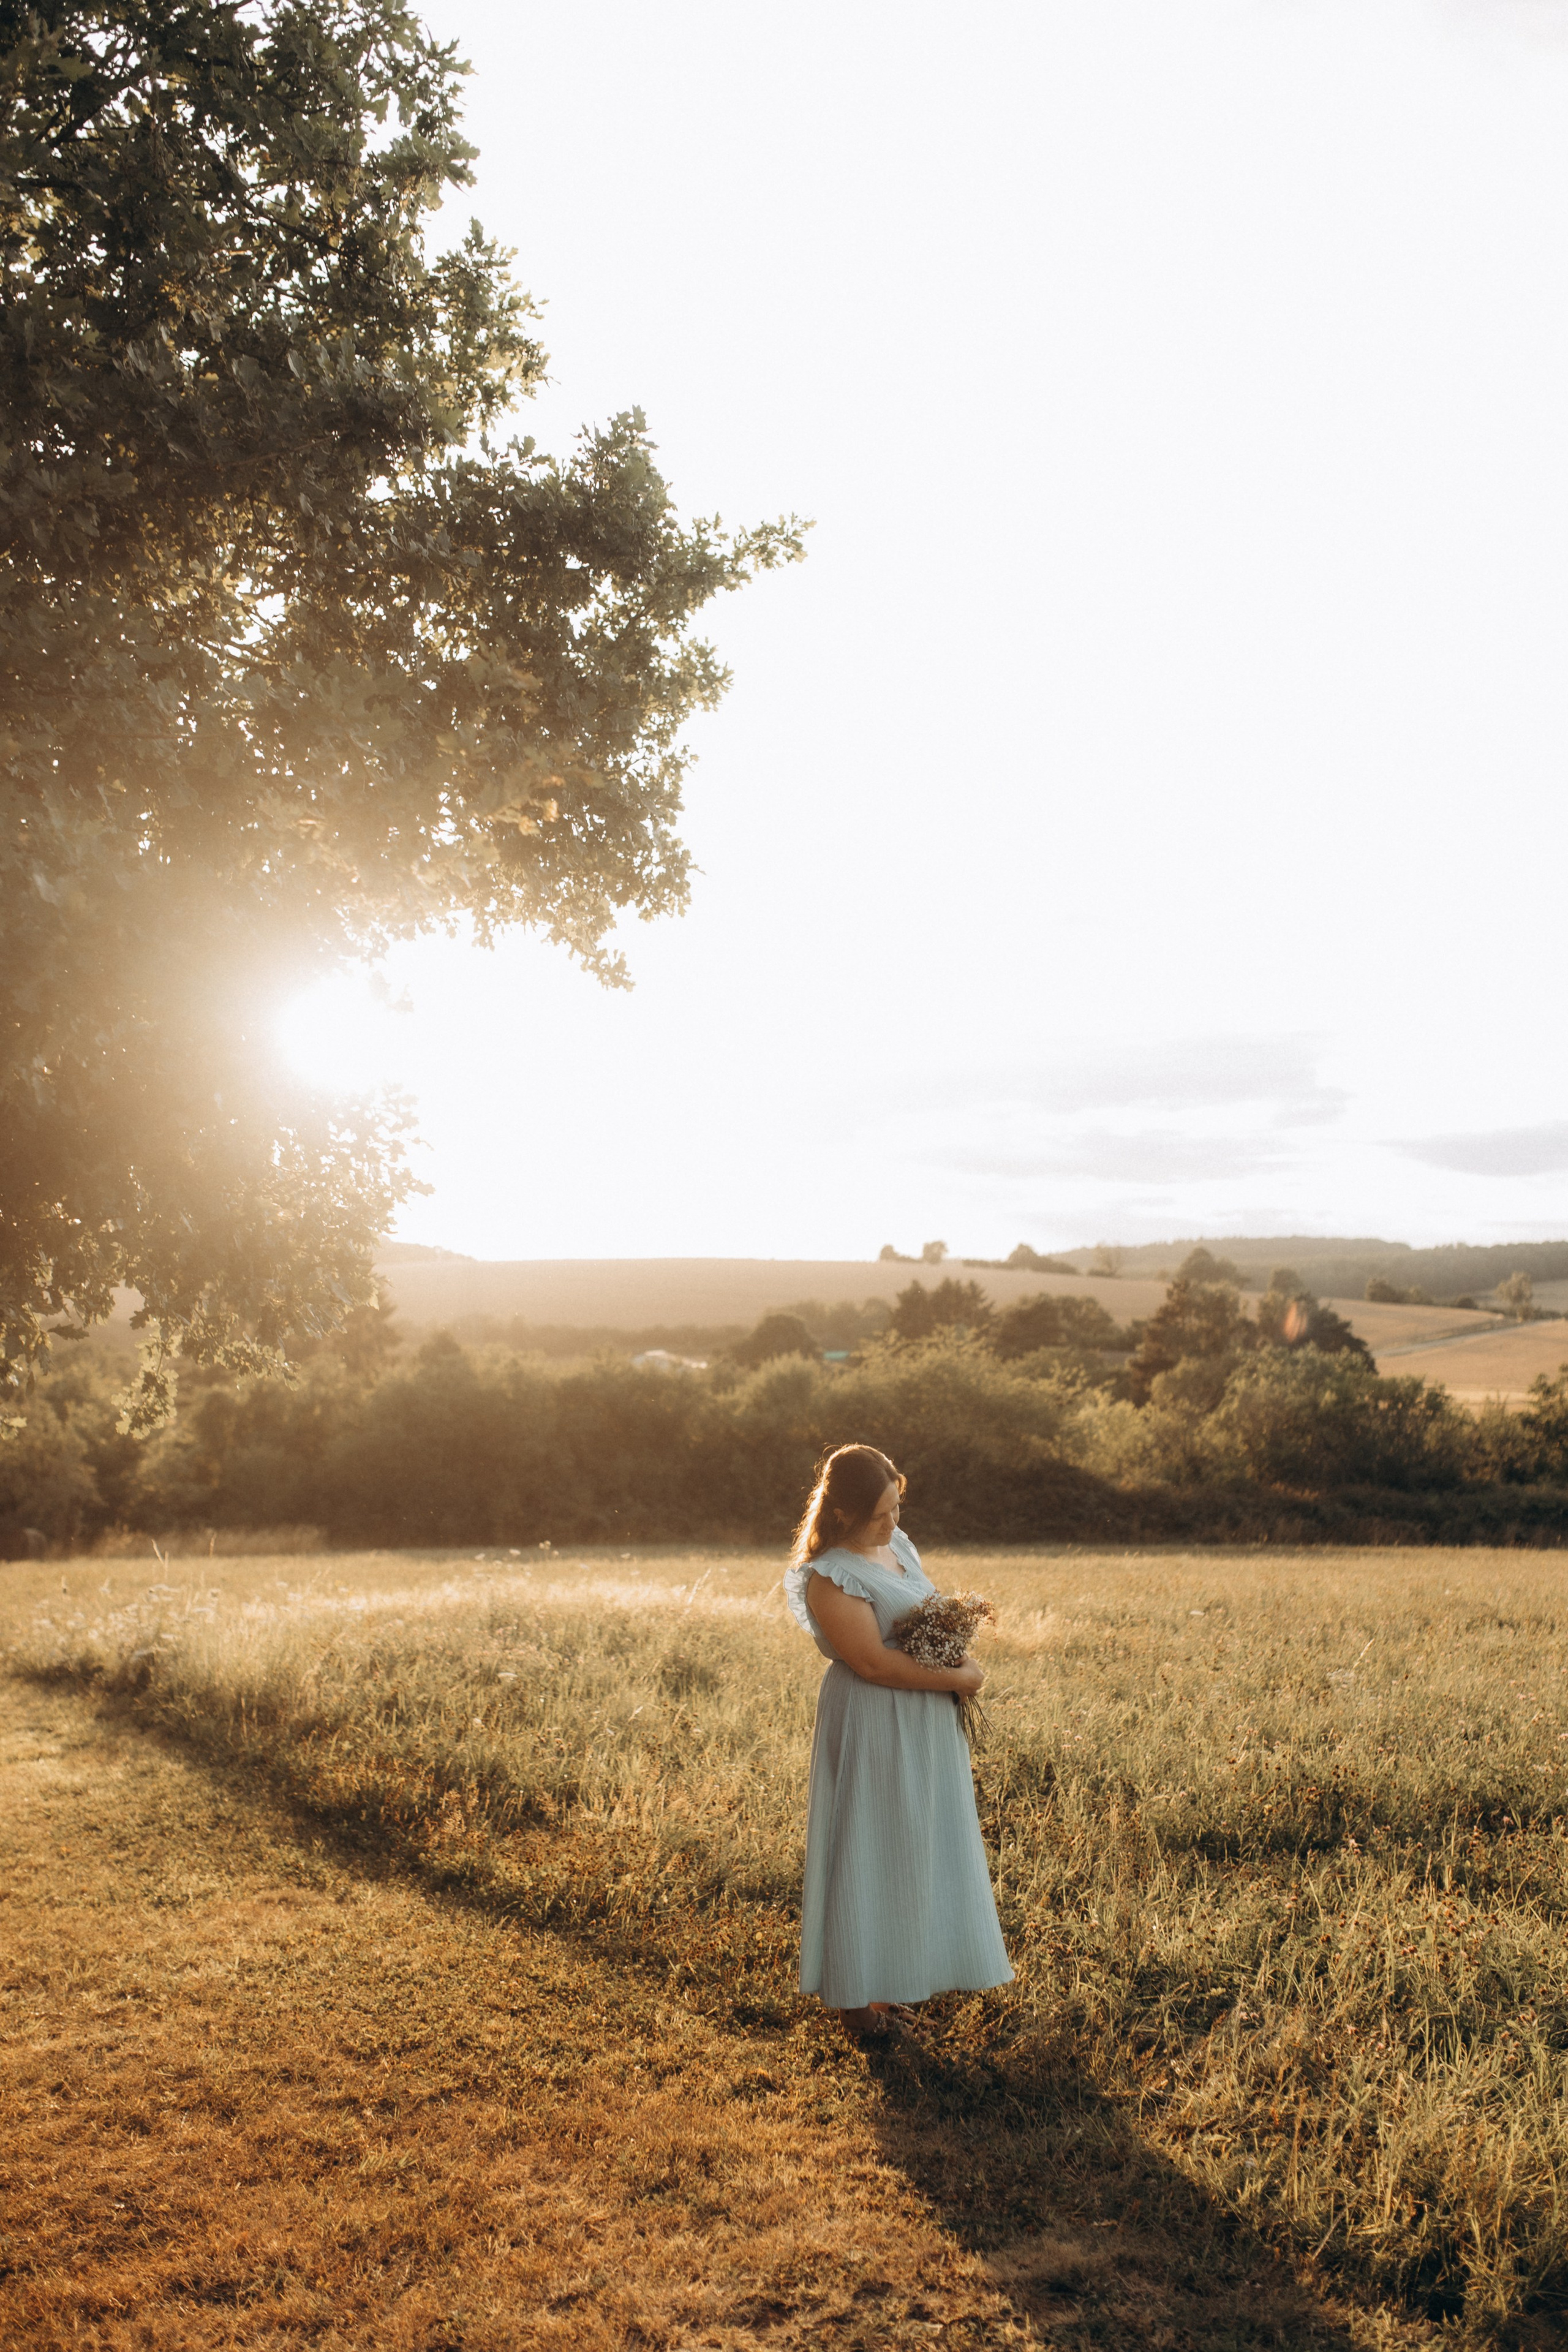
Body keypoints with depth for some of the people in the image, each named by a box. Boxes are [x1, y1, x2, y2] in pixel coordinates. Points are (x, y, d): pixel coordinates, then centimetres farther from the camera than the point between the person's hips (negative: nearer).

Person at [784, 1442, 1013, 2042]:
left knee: (919, 1847, 16)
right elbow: (873, 1662, -23)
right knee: (869, 1851, 0)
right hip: (873, 1728, -9)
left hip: (925, 1724, 9)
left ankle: (900, 1969, 31)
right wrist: (957, 1678, -16)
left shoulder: (897, 1544, 7)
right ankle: (857, 1996, 13)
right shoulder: (831, 1576, -20)